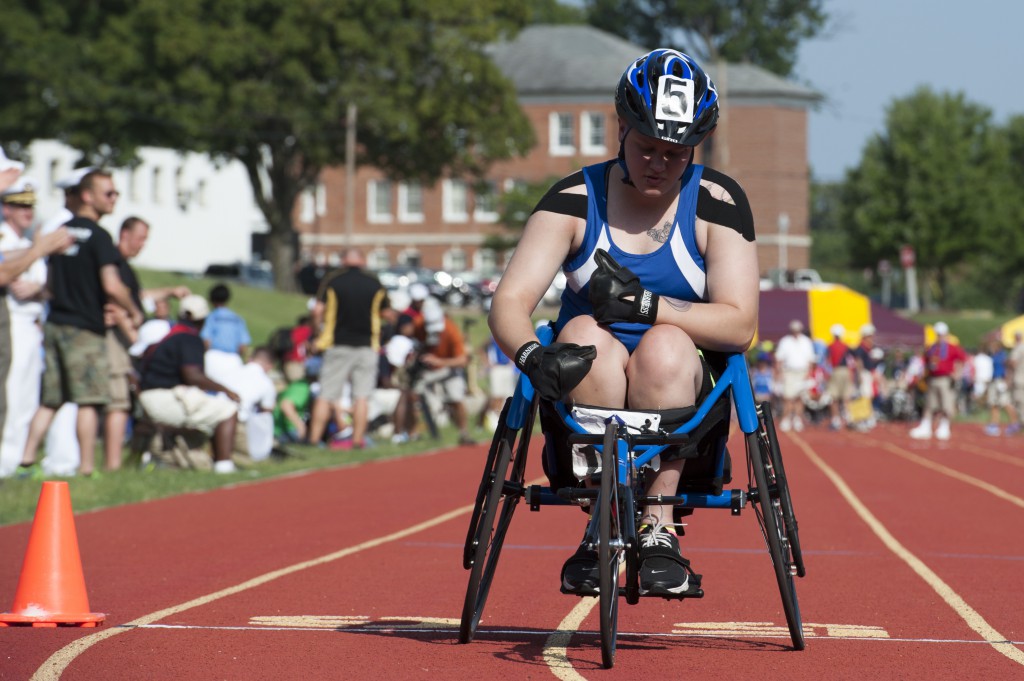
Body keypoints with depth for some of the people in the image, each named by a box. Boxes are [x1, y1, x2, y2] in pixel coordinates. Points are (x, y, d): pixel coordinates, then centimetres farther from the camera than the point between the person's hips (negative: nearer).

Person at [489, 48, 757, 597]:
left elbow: (738, 325, -12)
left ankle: (658, 528, -28)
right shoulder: (576, 200, -2)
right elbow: (508, 303, -13)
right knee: (584, 335, -30)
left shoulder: (716, 201, -3)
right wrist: (534, 355, -36)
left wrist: (644, 304, -25)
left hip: (683, 390, -1)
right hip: (586, 390, 1)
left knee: (666, 346, -32)